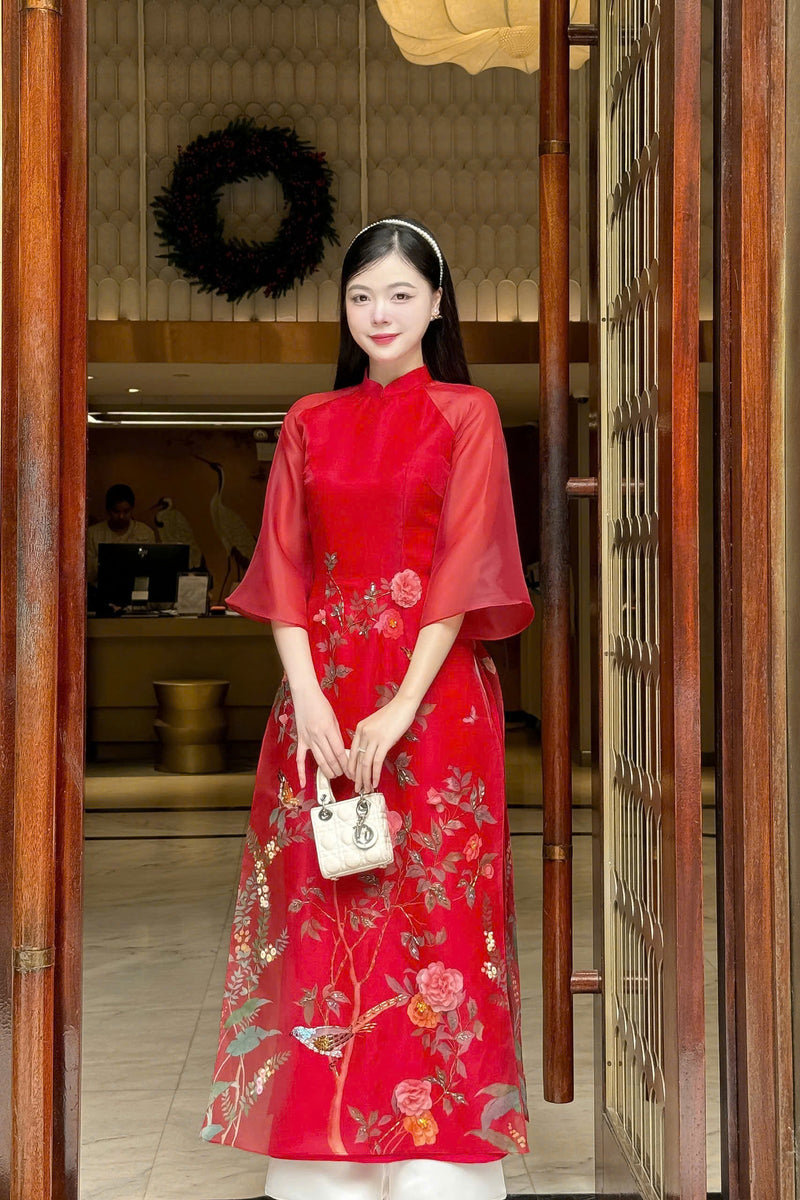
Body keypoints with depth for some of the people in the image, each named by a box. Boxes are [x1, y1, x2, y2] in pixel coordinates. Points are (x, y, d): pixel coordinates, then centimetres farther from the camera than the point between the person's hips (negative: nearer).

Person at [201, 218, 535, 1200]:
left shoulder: (466, 414, 2)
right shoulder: (309, 423, 12)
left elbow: (462, 568, -7)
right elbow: (283, 569, 5)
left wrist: (400, 709, -15)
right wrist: (307, 697, -9)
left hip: (432, 691, -3)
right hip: (323, 688, 3)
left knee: (431, 912, -2)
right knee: (321, 916, 3)